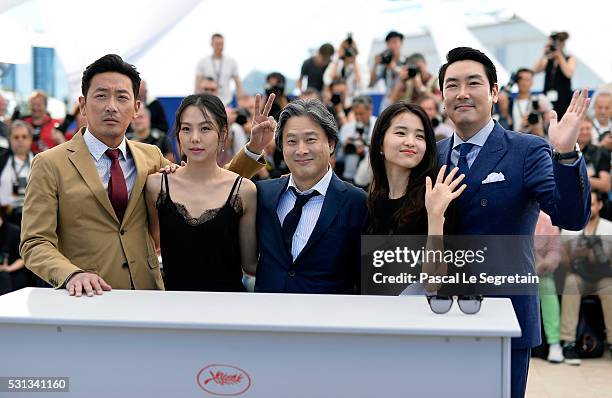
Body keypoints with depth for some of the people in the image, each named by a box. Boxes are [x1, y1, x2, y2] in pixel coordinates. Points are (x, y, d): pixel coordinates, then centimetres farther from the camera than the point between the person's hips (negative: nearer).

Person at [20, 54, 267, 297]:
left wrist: (252, 149, 8)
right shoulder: (50, 165, 2)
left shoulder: (151, 158, 13)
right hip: (87, 299, -2)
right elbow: (35, 242, -2)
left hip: (148, 299, 2)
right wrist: (72, 275, -20)